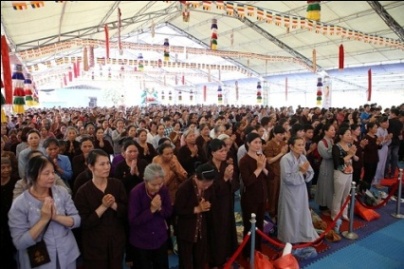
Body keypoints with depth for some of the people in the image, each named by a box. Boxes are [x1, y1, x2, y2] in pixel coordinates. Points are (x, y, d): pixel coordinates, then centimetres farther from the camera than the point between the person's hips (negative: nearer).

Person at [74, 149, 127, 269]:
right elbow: (84, 223, -14)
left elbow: (126, 211, -3)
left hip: (117, 241, 3)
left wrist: (113, 205, -21)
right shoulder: (83, 191, -13)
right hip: (94, 245, -3)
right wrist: (103, 207, -24)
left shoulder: (117, 184, -5)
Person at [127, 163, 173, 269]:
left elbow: (169, 213, -2)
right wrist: (151, 209, -29)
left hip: (160, 238, 4)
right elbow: (132, 221, -20)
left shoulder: (164, 190, -11)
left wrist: (160, 208, -22)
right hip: (140, 241, -4)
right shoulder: (136, 193, -23)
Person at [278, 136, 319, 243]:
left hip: (301, 191, 6)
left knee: (303, 214, 18)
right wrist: (301, 172, -17)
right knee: (291, 216, 8)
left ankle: (305, 236, 35)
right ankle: (290, 239, 26)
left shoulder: (303, 157, 1)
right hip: (290, 193, -6)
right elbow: (287, 178, -25)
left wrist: (305, 172, -18)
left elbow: (311, 173, 3)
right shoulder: (286, 159, -20)